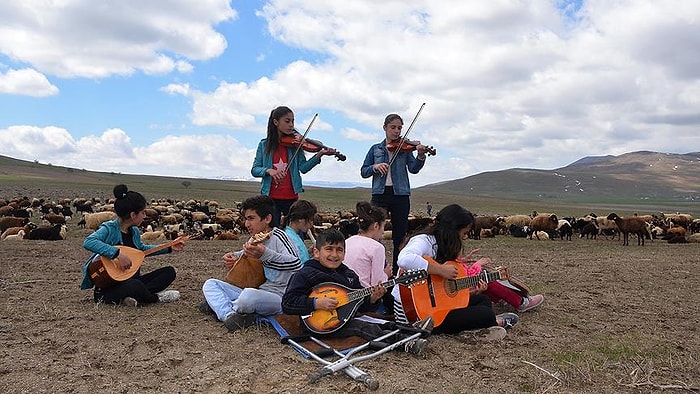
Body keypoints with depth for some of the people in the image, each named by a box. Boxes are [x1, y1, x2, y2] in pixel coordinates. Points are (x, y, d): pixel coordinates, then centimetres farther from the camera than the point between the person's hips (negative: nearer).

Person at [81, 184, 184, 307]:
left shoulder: (134, 231, 8)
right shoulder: (109, 229, -15)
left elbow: (142, 249, 28)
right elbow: (88, 242, -34)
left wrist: (169, 248, 25)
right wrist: (118, 253, -39)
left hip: (132, 280, 9)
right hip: (108, 287, -9)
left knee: (169, 272, 2)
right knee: (135, 285, -40)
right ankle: (156, 298, -7)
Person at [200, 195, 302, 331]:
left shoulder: (277, 236, -12)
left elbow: (296, 264, -30)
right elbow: (246, 253, 37)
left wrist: (265, 254, -40)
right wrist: (235, 256, 13)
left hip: (279, 298, -9)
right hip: (258, 292, 9)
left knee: (249, 295, -39)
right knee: (210, 284, 5)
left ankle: (219, 305, -6)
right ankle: (230, 315, -21)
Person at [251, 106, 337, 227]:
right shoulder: (264, 145, 3)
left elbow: (303, 167, -7)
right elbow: (254, 170, 0)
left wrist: (319, 155, -20)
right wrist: (268, 170, -20)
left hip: (291, 198, 0)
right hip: (271, 198, 0)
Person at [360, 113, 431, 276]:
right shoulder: (376, 149, 11)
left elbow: (413, 169, -8)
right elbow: (363, 172, 7)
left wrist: (421, 156, -27)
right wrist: (375, 166, -13)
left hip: (400, 195, 0)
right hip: (380, 195, 0)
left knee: (400, 236, 5)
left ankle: (397, 273, 14)